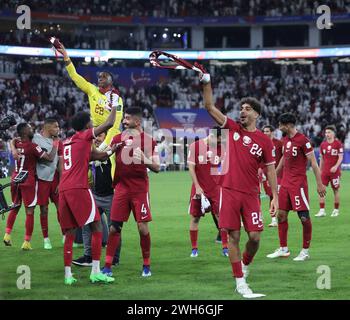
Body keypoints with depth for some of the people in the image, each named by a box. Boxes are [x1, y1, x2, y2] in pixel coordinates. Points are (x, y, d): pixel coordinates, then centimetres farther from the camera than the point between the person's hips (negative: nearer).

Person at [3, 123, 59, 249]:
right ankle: (27, 242, -1)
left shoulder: (16, 143, 1)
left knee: (15, 207, 21)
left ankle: (7, 234, 13)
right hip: (28, 181, -6)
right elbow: (50, 158, -16)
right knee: (29, 211, 0)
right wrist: (55, 146, -2)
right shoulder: (33, 146, -16)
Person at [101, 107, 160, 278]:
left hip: (140, 188, -3)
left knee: (143, 227, -4)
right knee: (114, 227, -1)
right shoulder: (118, 138, 9)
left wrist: (143, 158, -21)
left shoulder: (148, 141, -2)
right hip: (121, 187, 3)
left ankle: (146, 265, 11)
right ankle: (107, 265, 2)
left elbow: (157, 167, -5)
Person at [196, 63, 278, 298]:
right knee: (233, 236, -2)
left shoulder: (265, 141, 3)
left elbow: (270, 170, 4)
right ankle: (240, 282, 4)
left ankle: (245, 264, 27)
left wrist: (275, 196, -3)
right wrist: (206, 82, -12)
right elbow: (210, 107, 0)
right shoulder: (233, 128, 5)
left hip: (251, 194, 0)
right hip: (229, 191, 0)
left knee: (255, 237, -5)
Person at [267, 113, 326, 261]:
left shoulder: (303, 140, -13)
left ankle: (305, 251, 5)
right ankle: (283, 249, 16)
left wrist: (319, 184, -14)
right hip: (286, 181, 8)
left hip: (298, 183, -8)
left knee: (304, 217, -5)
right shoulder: (286, 139, 10)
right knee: (281, 214, 8)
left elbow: (313, 163, -12)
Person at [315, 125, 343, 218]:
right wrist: (320, 171, 15)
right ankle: (322, 211, -4)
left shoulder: (338, 144, -5)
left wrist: (336, 166, -22)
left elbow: (340, 157, -7)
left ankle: (336, 210, 16)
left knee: (336, 190, 5)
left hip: (335, 171, -4)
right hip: (325, 171, 4)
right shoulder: (323, 145, 9)